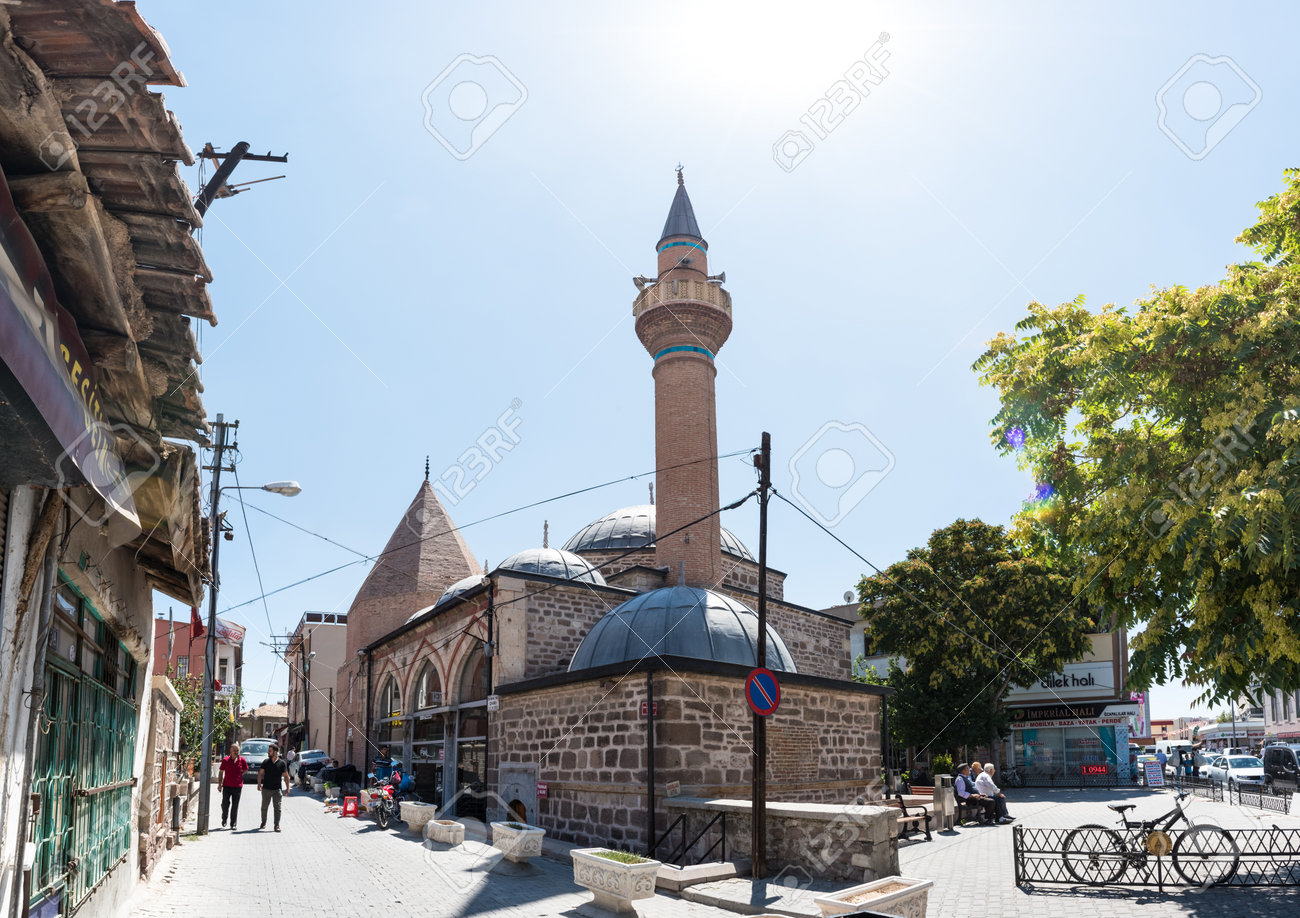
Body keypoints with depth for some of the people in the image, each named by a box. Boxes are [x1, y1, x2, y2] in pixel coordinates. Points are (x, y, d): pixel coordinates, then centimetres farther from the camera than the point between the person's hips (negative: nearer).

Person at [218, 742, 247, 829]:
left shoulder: (242, 760, -2)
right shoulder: (225, 760, -3)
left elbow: (245, 769, 15)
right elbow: (221, 772, 6)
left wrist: (239, 776, 5)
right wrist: (220, 784, 5)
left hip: (237, 786, 0)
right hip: (226, 785, 0)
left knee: (235, 806, 3)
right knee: (225, 804, 2)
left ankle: (233, 825, 10)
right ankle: (224, 819, 30)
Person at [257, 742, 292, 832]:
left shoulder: (282, 763, -2)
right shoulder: (266, 762, 3)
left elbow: (286, 776, 1)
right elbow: (260, 773, 5)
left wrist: (287, 788, -3)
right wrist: (259, 784, -9)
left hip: (277, 789, -2)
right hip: (266, 788, 2)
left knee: (277, 807, -5)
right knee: (264, 807, 12)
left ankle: (277, 825, -2)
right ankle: (263, 822, 32)